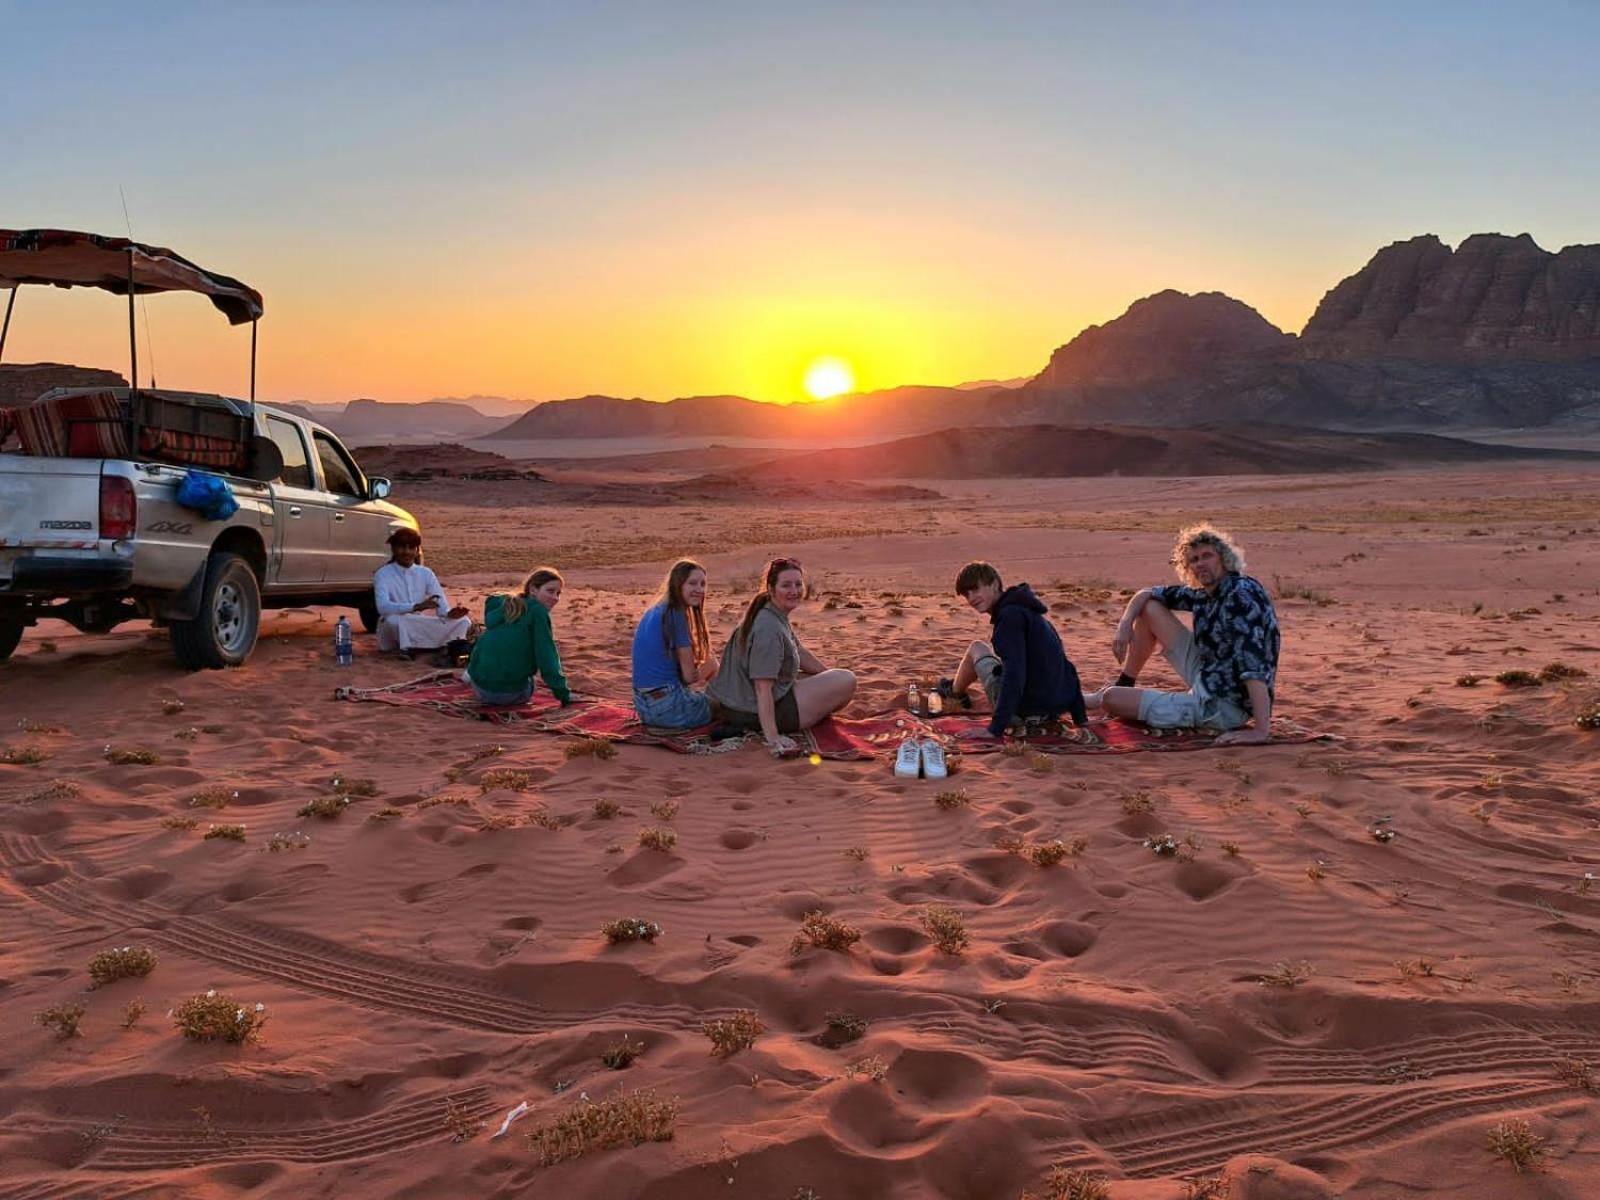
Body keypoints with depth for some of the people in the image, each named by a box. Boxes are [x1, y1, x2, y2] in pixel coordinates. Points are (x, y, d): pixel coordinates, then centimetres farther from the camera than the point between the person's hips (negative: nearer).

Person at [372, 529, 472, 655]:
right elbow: (383, 607, -25)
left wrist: (450, 613, -28)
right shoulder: (383, 574, -9)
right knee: (393, 619, -38)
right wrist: (417, 606, -39)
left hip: (422, 628, 4)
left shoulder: (426, 574, 4)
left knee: (463, 621, -14)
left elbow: (442, 605, -3)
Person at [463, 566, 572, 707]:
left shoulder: (502, 605, 10)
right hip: (512, 695, -5)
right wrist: (564, 694, -9)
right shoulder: (538, 611, -8)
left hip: (480, 689, 5)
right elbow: (547, 657, -12)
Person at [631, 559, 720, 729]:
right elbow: (689, 675, -11)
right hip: (667, 706, -7)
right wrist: (710, 665, 9)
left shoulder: (653, 612, 11)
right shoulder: (677, 615, -15)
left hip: (643, 705, 7)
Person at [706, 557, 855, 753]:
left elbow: (800, 653, 23)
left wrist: (830, 676, 27)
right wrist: (772, 737, -32)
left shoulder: (778, 617, 8)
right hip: (757, 713, -10)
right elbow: (763, 687, -29)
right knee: (847, 681, -3)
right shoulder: (769, 628, -25)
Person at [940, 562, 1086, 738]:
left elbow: (1014, 675, -26)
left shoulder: (1010, 615, -16)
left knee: (976, 648, 16)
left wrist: (995, 729, -27)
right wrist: (1080, 718, 17)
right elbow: (1066, 667, 15)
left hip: (1022, 710, -8)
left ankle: (954, 691, 42)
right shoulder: (1030, 612, 13)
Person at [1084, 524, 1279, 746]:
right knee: (1149, 608, 12)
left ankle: (1098, 699, 29)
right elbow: (1147, 594, 17)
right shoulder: (1205, 594, 4)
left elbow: (1254, 661, -32)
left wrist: (1262, 731, -39)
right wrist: (1125, 624, -3)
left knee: (1111, 698, -9)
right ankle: (1124, 686, 24)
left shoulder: (1242, 594, -22)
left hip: (1222, 708, -9)